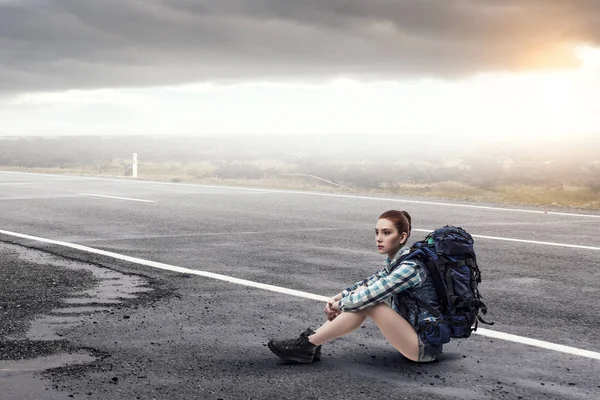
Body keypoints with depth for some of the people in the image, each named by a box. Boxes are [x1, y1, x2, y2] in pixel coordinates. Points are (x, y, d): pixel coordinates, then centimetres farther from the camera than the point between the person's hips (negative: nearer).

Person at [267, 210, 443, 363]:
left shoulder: (411, 266, -21)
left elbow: (370, 296, -25)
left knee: (367, 302, -22)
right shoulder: (395, 261, 7)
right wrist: (337, 298, 0)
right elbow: (368, 283, 16)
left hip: (426, 346, -9)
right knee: (362, 294, -1)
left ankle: (308, 345, -15)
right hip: (413, 329, 9)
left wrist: (340, 304, -9)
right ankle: (311, 341, -6)